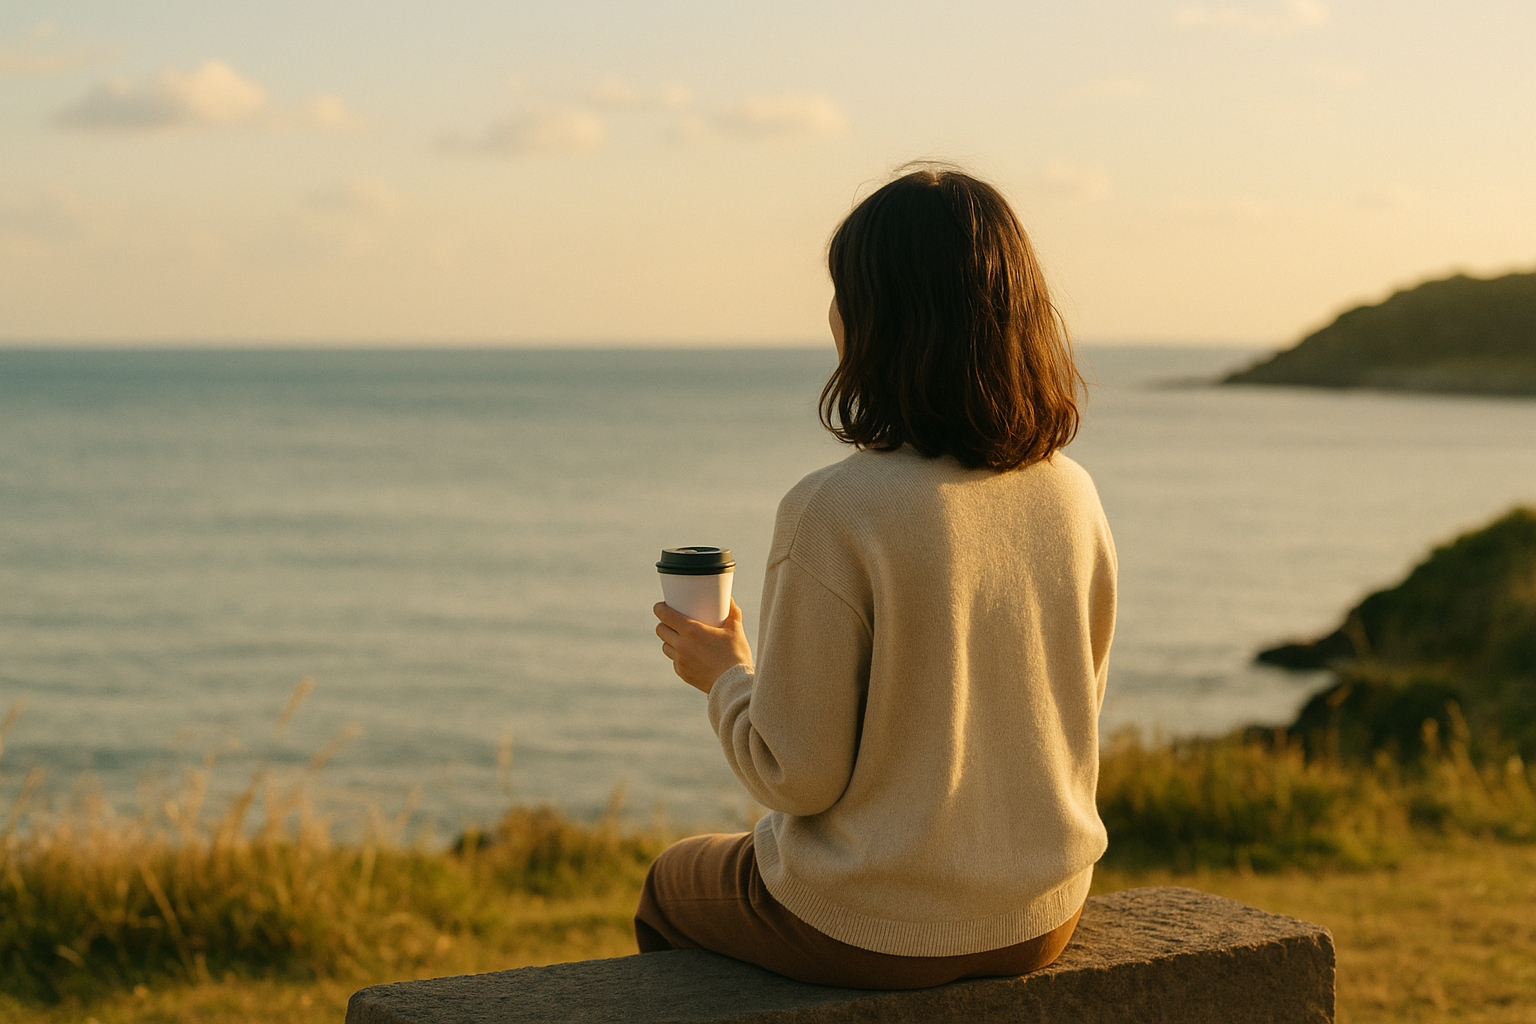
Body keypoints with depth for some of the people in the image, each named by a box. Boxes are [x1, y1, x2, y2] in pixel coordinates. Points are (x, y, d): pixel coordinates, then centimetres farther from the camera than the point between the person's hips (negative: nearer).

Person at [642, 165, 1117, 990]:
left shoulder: (834, 514, -24)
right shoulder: (1073, 498, -6)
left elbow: (795, 773, -19)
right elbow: (1071, 716, 6)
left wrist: (725, 673, 0)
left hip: (877, 932, -6)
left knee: (671, 890, 29)